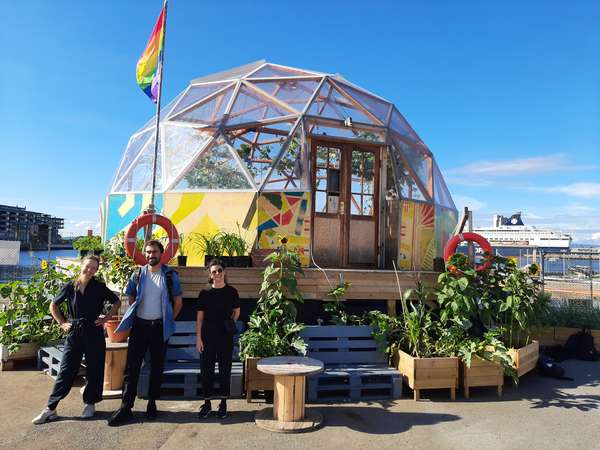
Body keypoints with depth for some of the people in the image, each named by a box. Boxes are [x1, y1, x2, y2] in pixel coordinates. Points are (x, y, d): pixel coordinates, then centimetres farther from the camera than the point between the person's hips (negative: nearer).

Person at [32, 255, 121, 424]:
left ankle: (90, 404, 23)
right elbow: (53, 305, 14)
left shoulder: (100, 288, -3)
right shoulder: (70, 287, 1)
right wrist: (62, 323, 6)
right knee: (66, 371, 3)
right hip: (74, 334, 1)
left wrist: (107, 317, -1)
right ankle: (50, 408, 14)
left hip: (94, 334, -1)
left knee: (94, 370, 7)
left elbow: (117, 302, 8)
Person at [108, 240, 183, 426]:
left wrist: (169, 320, 1)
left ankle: (152, 404, 21)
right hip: (140, 325, 1)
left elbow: (178, 302, 3)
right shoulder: (138, 274, 3)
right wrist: (133, 317, 7)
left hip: (160, 327, -1)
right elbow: (131, 299, 14)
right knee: (132, 366, 0)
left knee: (157, 367, 8)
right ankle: (126, 407, 7)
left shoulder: (170, 275, -3)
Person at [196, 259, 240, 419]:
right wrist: (198, 337, -4)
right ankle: (207, 403, 22)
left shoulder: (231, 291, -1)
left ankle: (223, 403, 20)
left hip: (226, 336, 0)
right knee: (206, 369, 6)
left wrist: (229, 325, 7)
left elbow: (236, 311, 13)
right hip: (208, 336, 0)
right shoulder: (205, 293, -1)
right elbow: (199, 317, 0)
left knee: (225, 369, 7)